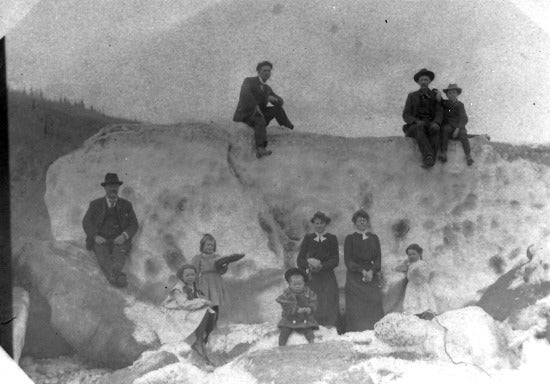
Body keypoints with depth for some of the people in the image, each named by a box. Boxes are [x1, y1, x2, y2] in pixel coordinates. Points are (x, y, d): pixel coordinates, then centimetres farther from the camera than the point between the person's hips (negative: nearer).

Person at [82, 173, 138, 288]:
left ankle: (113, 273, -64)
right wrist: (95, 236, -15)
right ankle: (119, 278, -60)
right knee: (103, 258, -34)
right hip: (100, 240, -1)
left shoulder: (126, 205, 12)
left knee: (119, 259, -34)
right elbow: (86, 222, 5)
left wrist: (124, 236, -14)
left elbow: (133, 225, 8)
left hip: (119, 241, 1)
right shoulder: (95, 205, 11)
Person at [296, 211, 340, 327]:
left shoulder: (332, 239, 7)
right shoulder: (308, 238, 9)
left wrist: (321, 266, -16)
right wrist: (309, 263, -15)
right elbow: (300, 259, 6)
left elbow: (335, 260, 0)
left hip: (327, 278, 0)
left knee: (328, 303, -7)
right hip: (312, 277, 0)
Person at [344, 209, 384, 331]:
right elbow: (348, 260, 0)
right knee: (356, 308, -9)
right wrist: (362, 271, -13)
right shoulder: (350, 239, 7)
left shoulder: (374, 238, 14)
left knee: (374, 306, -8)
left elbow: (378, 258, 6)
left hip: (372, 277, 2)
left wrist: (372, 271, -12)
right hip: (355, 278, -2)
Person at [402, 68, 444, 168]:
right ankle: (429, 157, -57)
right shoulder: (412, 96, 12)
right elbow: (406, 116, 2)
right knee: (420, 129, -39)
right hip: (415, 127, -1)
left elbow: (439, 114, 2)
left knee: (436, 130, -37)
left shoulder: (436, 96, 14)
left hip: (430, 126, 1)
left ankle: (428, 160, -50)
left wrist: (435, 123, -23)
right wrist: (417, 121, -20)